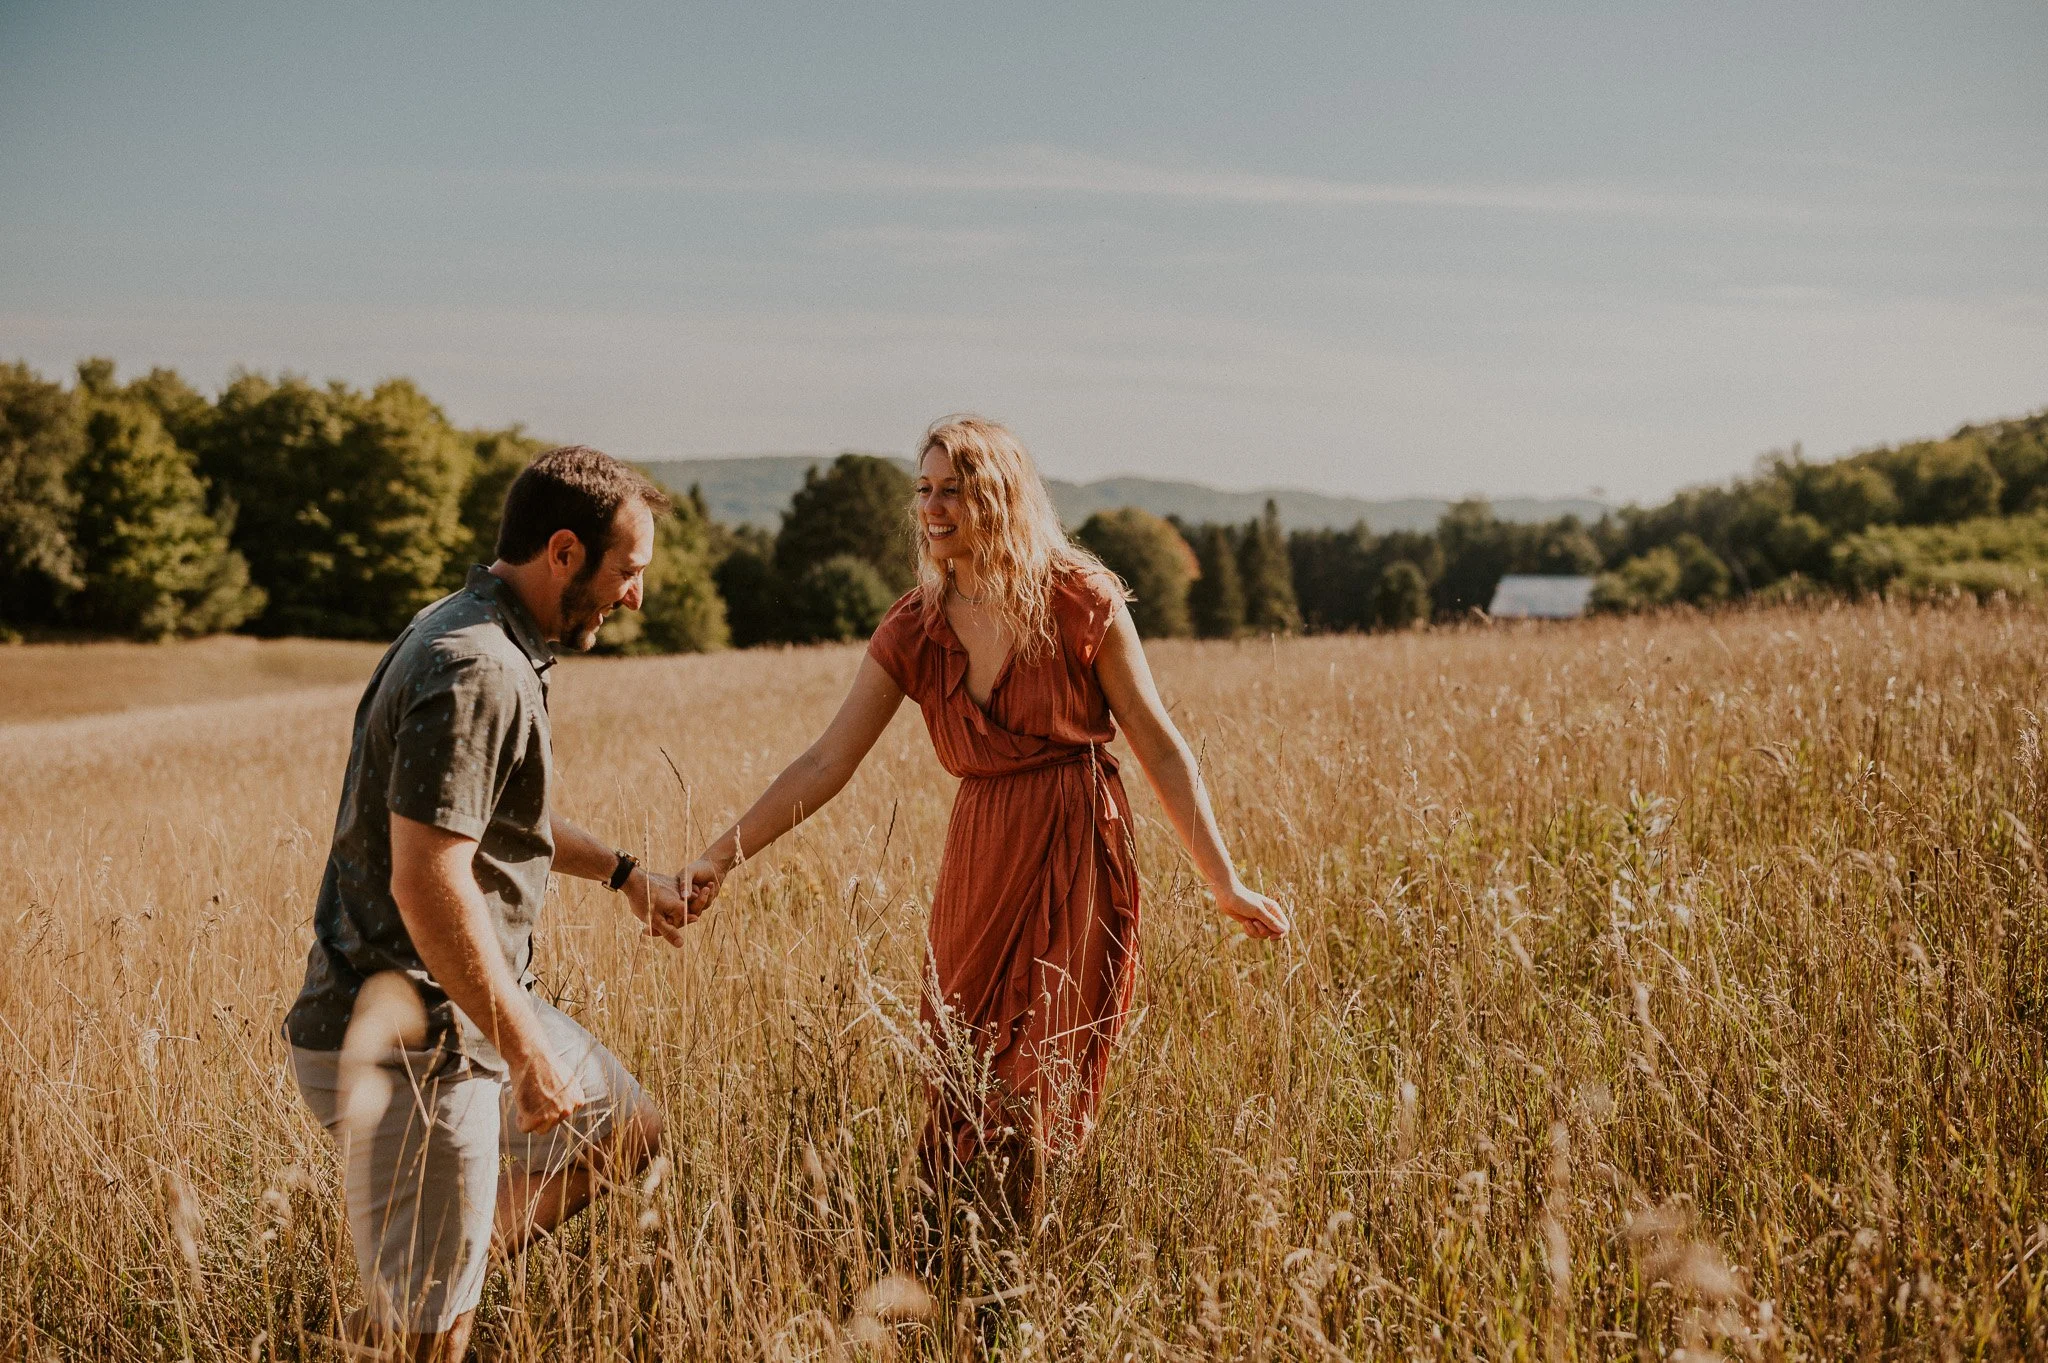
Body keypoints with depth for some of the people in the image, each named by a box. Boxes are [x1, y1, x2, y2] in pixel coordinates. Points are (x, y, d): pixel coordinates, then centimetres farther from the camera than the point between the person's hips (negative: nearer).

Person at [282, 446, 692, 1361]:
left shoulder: (475, 640, 11)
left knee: (625, 1131, 23)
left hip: (466, 1009, 10)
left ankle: (422, 1284, 21)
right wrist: (527, 1054, -23)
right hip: (410, 1040, -10)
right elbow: (426, 882, -28)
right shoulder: (476, 673, -22)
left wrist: (621, 872, 27)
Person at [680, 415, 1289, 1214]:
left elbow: (1159, 748, -3)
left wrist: (1224, 884, -2)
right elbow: (825, 764, 3)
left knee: (1038, 1088, 0)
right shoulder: (913, 632, 3)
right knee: (962, 1080, 5)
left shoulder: (1079, 601, -7)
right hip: (979, 860, 4)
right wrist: (721, 858, -5)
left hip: (1079, 855, -4)